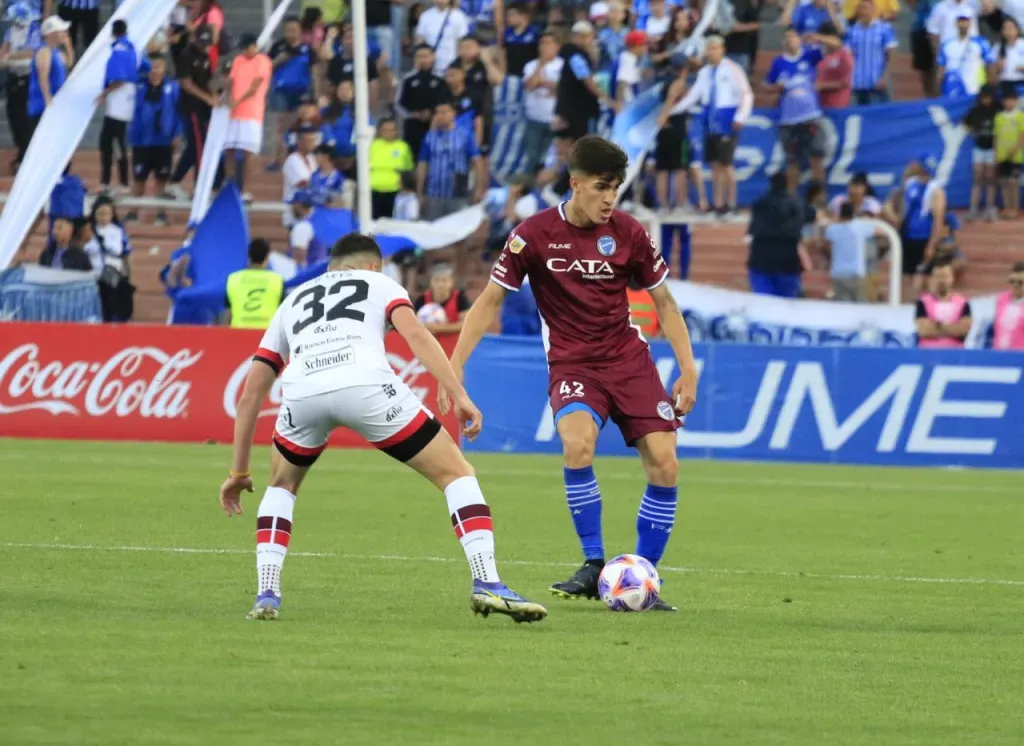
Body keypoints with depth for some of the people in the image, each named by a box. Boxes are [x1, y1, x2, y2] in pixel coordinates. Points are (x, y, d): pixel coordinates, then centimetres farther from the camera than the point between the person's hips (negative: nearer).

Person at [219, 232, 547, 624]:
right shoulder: (380, 283, 31)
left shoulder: (294, 300, 39)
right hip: (365, 384, -3)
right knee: (456, 473, 13)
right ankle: (487, 584, -2)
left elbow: (251, 393, 34)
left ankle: (266, 595, 17)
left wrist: (238, 472, 39)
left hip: (302, 391, 3)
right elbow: (414, 333, 7)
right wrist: (460, 395, -1)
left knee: (282, 486, 33)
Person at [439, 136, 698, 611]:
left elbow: (663, 302, 9)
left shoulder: (628, 233, -3)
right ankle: (593, 566, -18)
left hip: (628, 359, 2)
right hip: (571, 364, -2)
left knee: (664, 464, -11)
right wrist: (454, 367, -9)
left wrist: (688, 367, 0)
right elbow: (491, 301, -2)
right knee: (578, 443, -31)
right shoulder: (535, 234, -9)